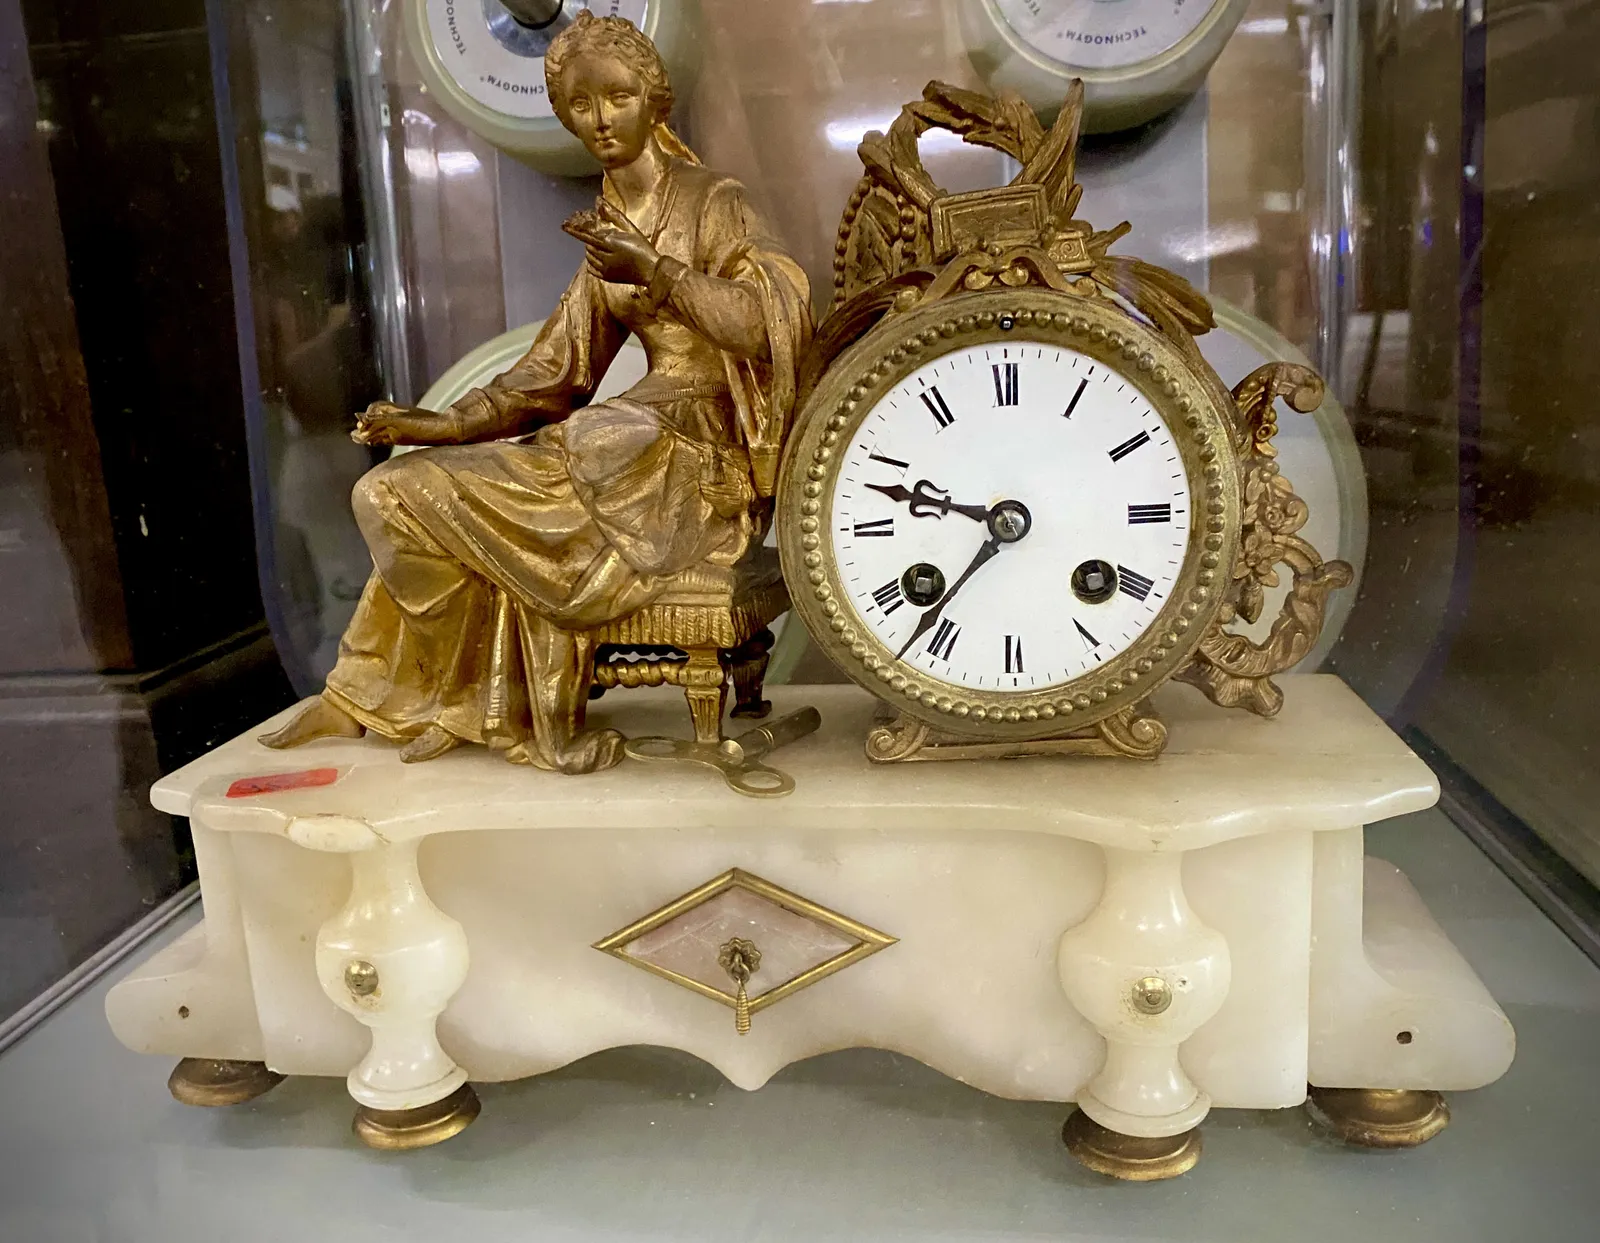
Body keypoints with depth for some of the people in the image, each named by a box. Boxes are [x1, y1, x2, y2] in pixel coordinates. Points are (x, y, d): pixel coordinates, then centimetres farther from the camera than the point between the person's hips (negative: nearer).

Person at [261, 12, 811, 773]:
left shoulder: (715, 202, -2)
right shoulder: (607, 234, 16)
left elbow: (775, 323, -16)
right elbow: (553, 376, 12)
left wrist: (655, 273, -24)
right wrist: (440, 426, 1)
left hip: (704, 455, -6)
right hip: (640, 439, 7)